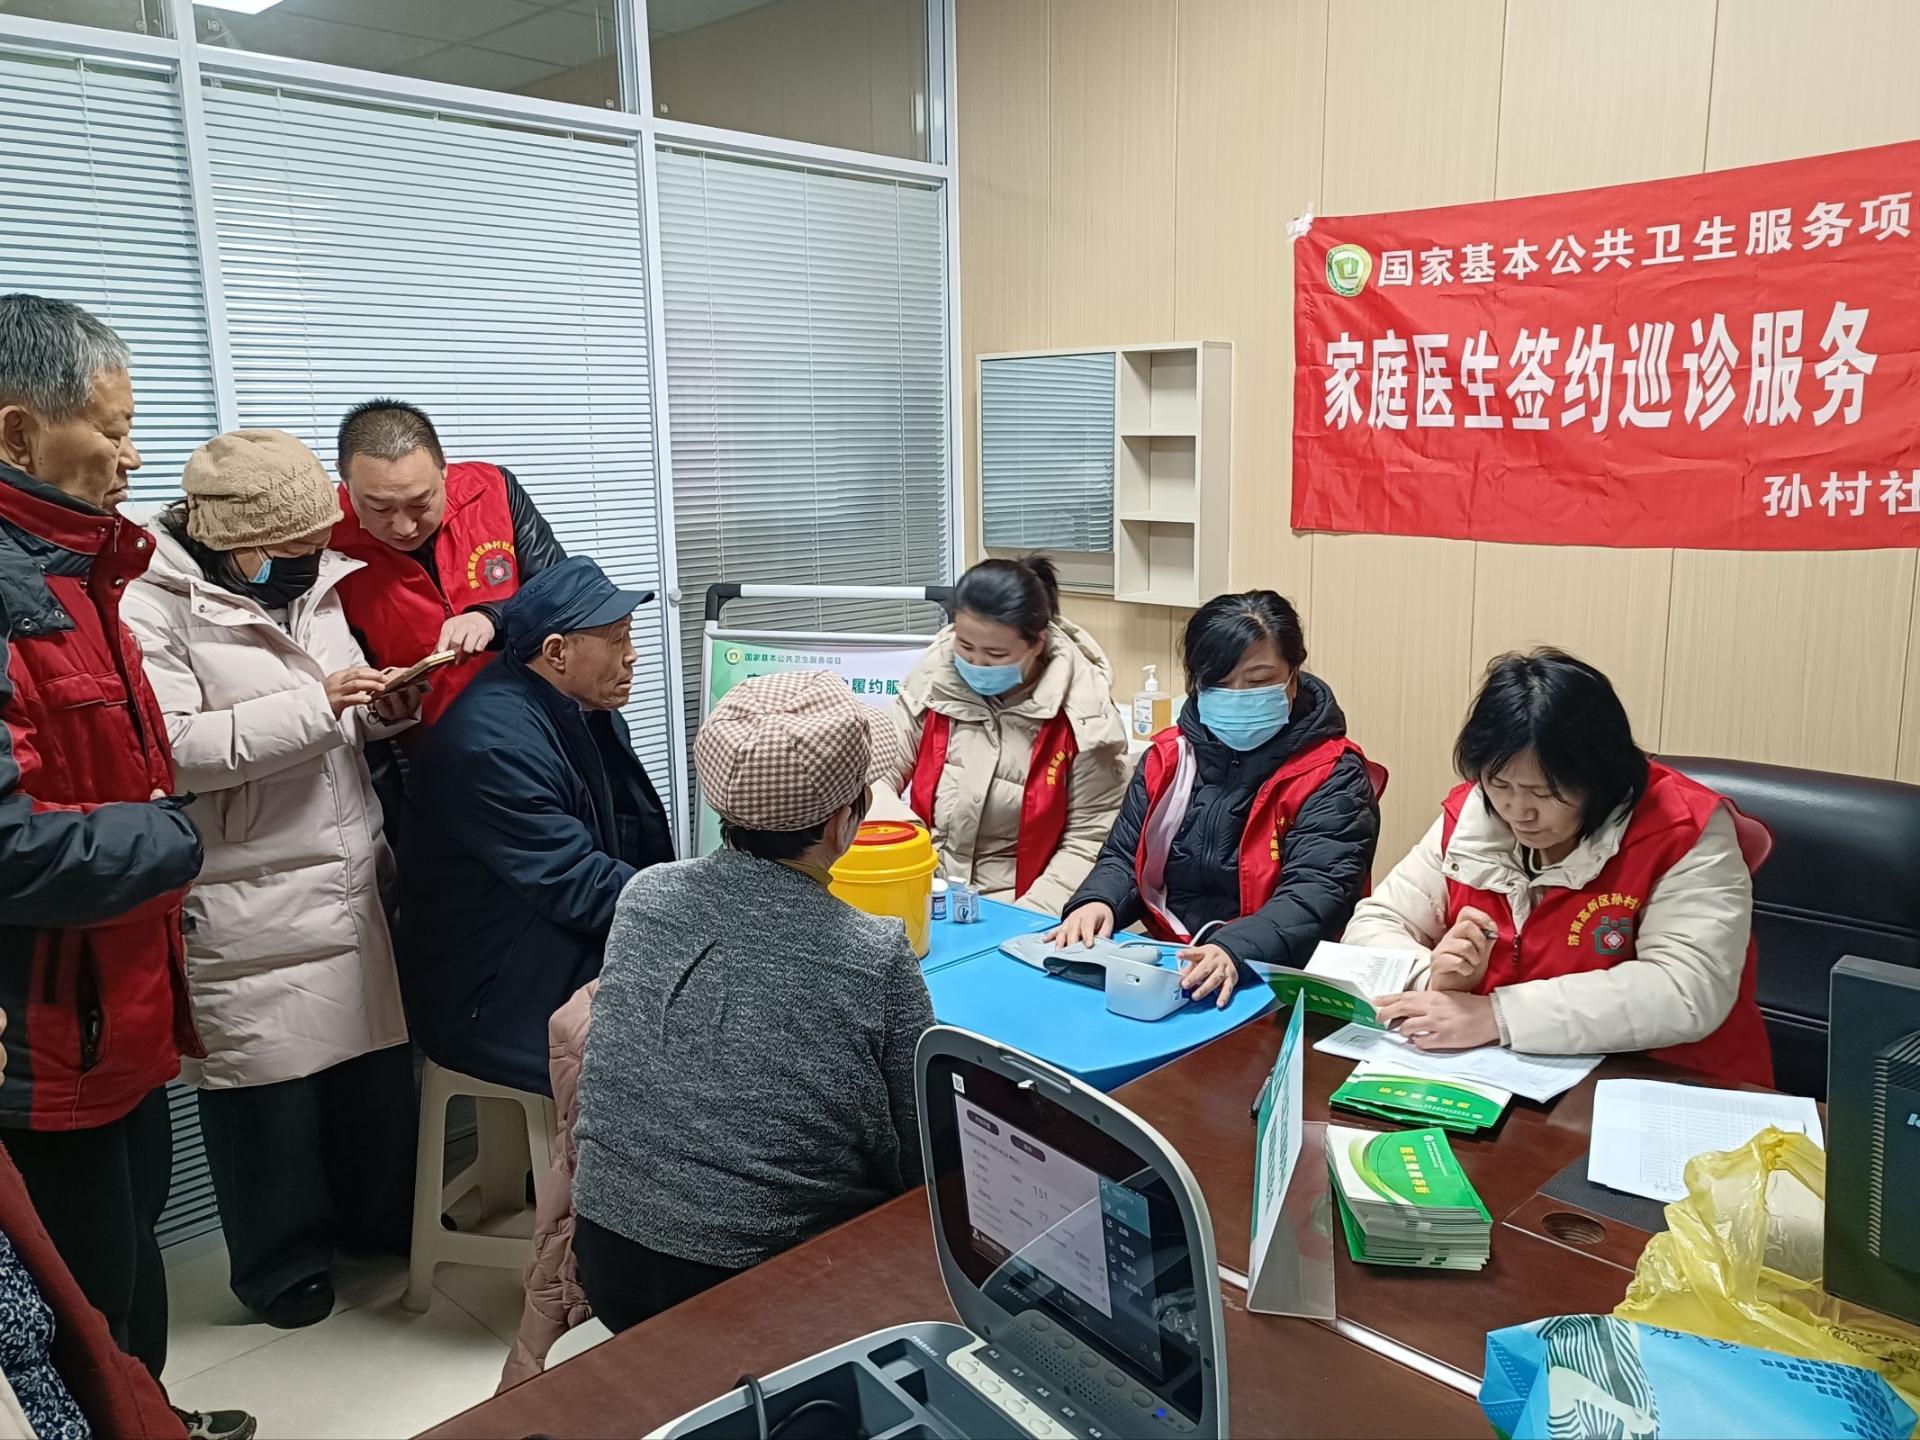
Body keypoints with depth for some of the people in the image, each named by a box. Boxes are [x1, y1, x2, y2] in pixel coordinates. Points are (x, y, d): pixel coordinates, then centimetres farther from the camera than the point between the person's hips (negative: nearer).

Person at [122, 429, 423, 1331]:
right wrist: (313, 707, -24)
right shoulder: (154, 606, -12)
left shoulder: (314, 583, 9)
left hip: (353, 876, 7)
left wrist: (378, 710, -2)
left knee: (376, 1058, 15)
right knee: (267, 1083, 6)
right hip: (247, 903, -6)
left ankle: (381, 1217, 38)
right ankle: (281, 1263, 28)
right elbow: (168, 749, -23)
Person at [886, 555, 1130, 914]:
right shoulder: (935, 677, -1)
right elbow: (878, 773, 4)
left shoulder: (1081, 712, -10)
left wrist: (1027, 921, -18)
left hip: (1011, 907, -3)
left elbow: (1090, 838, -8)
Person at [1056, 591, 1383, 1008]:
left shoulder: (1332, 775, -5)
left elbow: (1318, 893, -16)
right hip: (1162, 969, 4)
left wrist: (1234, 951, -34)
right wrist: (1097, 902, -13)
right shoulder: (1167, 757, 9)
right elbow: (1123, 857, 11)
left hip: (1275, 982, -3)